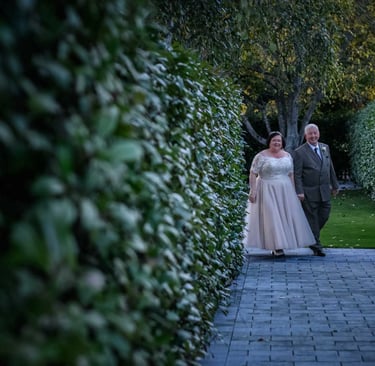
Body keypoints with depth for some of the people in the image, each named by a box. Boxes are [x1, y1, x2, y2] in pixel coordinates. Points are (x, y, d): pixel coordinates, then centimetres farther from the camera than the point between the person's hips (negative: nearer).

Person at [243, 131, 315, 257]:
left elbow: (291, 174, 13)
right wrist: (252, 190, -14)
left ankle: (283, 242, 13)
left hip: (285, 191, 5)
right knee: (271, 218, -7)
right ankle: (276, 246, -4)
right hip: (267, 192, -5)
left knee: (286, 217, 3)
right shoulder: (261, 156, -6)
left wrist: (293, 191, 10)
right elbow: (253, 174, -7)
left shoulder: (287, 156, 9)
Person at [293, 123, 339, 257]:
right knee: (312, 219, 2)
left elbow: (330, 168, 16)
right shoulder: (299, 152, -8)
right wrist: (299, 192, -17)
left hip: (325, 191, 6)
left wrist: (334, 185, 16)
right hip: (309, 192, -6)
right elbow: (297, 174, -10)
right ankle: (316, 246, 11)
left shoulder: (325, 147, 10)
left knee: (324, 216, 11)